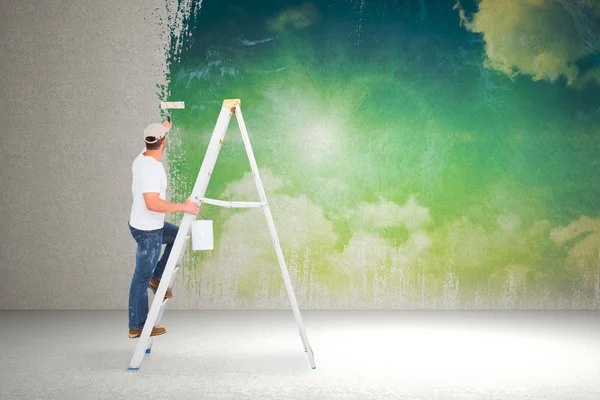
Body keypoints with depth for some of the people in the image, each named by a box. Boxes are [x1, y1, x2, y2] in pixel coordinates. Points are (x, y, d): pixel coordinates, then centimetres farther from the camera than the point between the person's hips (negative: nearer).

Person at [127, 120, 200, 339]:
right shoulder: (151, 168, -27)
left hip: (150, 225, 9)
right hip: (147, 230, -9)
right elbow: (152, 203, -36)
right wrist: (183, 207, -30)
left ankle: (157, 277, 22)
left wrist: (163, 128, 42)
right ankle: (137, 327, 9)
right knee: (142, 278, -1)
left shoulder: (142, 158, 3)